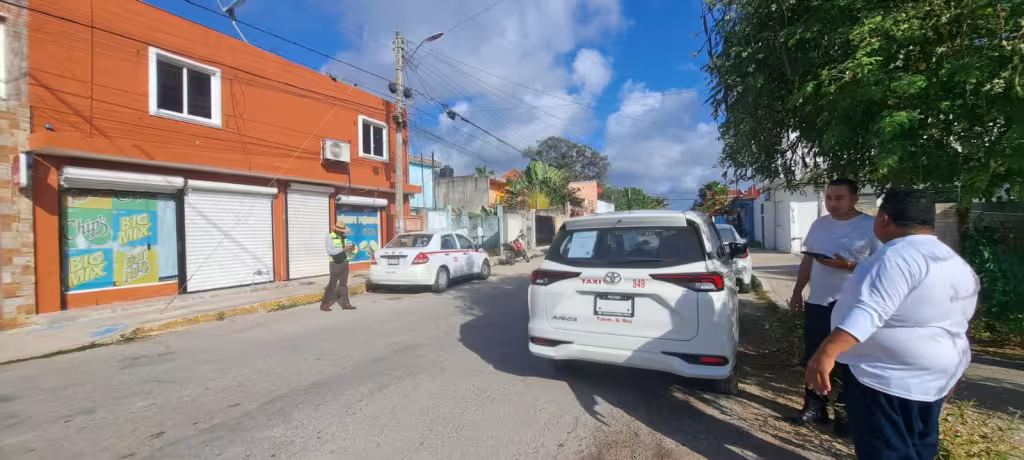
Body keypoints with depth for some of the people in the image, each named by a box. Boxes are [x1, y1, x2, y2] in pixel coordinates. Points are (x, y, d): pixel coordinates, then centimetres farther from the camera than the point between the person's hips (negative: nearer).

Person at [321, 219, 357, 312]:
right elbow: (330, 251, -19)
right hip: (335, 264, -6)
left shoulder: (344, 237, 10)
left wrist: (351, 247, -5)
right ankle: (324, 304, 5)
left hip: (345, 263, 6)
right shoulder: (330, 237, -9)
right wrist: (343, 249, -25)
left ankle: (345, 303, 14)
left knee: (344, 284, 9)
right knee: (332, 284, -3)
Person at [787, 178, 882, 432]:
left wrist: (848, 265, -25)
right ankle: (814, 407, 25)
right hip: (817, 301, 5)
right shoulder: (819, 224, 9)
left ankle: (846, 413, 23)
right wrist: (797, 291, 13)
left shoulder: (871, 226, -8)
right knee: (814, 359, 12)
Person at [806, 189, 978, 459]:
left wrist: (827, 352, -41)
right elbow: (959, 322, 19)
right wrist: (951, 371, 30)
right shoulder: (959, 265, 10)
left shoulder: (898, 257, -23)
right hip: (932, 376, 10)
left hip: (889, 377, -10)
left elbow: (869, 312, -35)